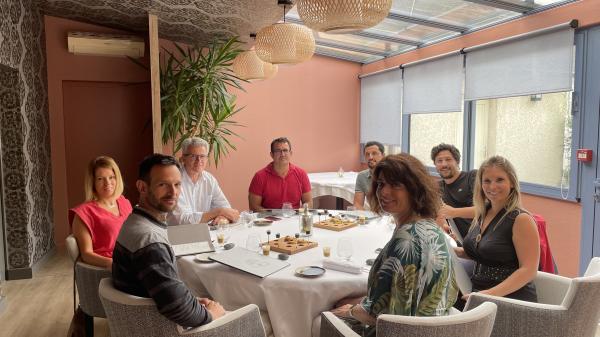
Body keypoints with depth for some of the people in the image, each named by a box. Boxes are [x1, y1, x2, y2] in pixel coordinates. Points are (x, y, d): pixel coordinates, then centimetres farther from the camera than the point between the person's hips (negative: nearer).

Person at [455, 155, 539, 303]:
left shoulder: (521, 219, -12)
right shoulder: (481, 214, 7)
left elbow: (528, 270, -15)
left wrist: (491, 294, -23)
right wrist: (453, 250, 5)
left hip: (511, 300, -5)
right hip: (479, 297, 6)